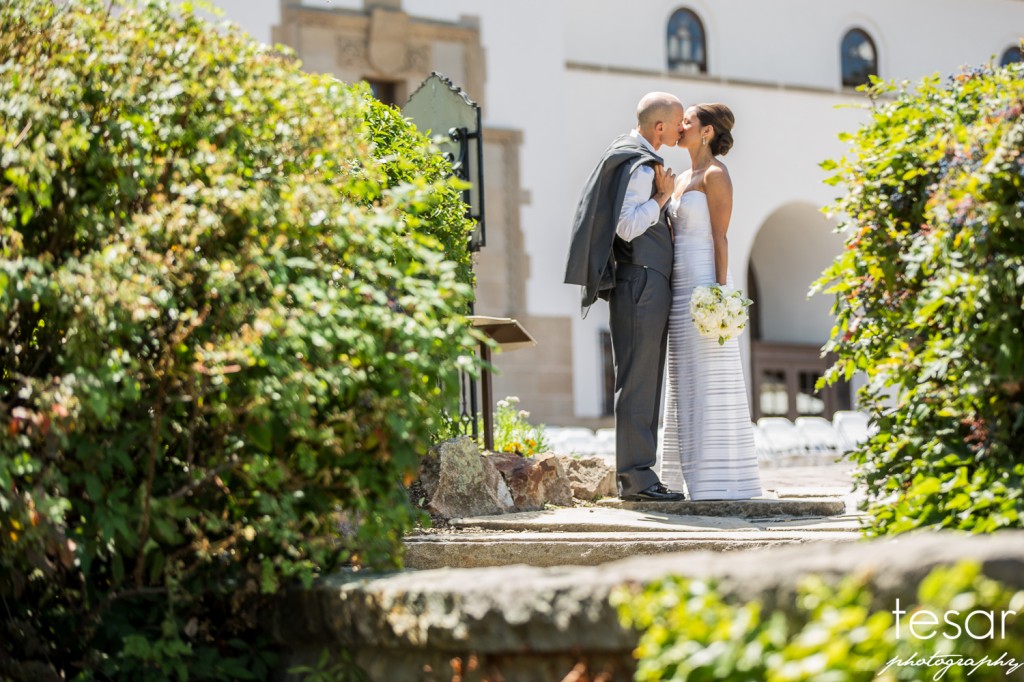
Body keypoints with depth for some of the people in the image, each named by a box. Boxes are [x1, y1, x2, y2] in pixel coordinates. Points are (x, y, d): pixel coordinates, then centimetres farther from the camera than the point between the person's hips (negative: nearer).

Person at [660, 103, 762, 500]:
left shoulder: (715, 174, -5)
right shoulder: (682, 179, 20)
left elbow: (720, 236, -11)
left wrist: (719, 292, -18)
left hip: (704, 283, -9)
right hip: (682, 289, 9)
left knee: (709, 382, -9)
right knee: (686, 384, 7)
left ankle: (721, 482, -8)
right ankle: (694, 481, 9)